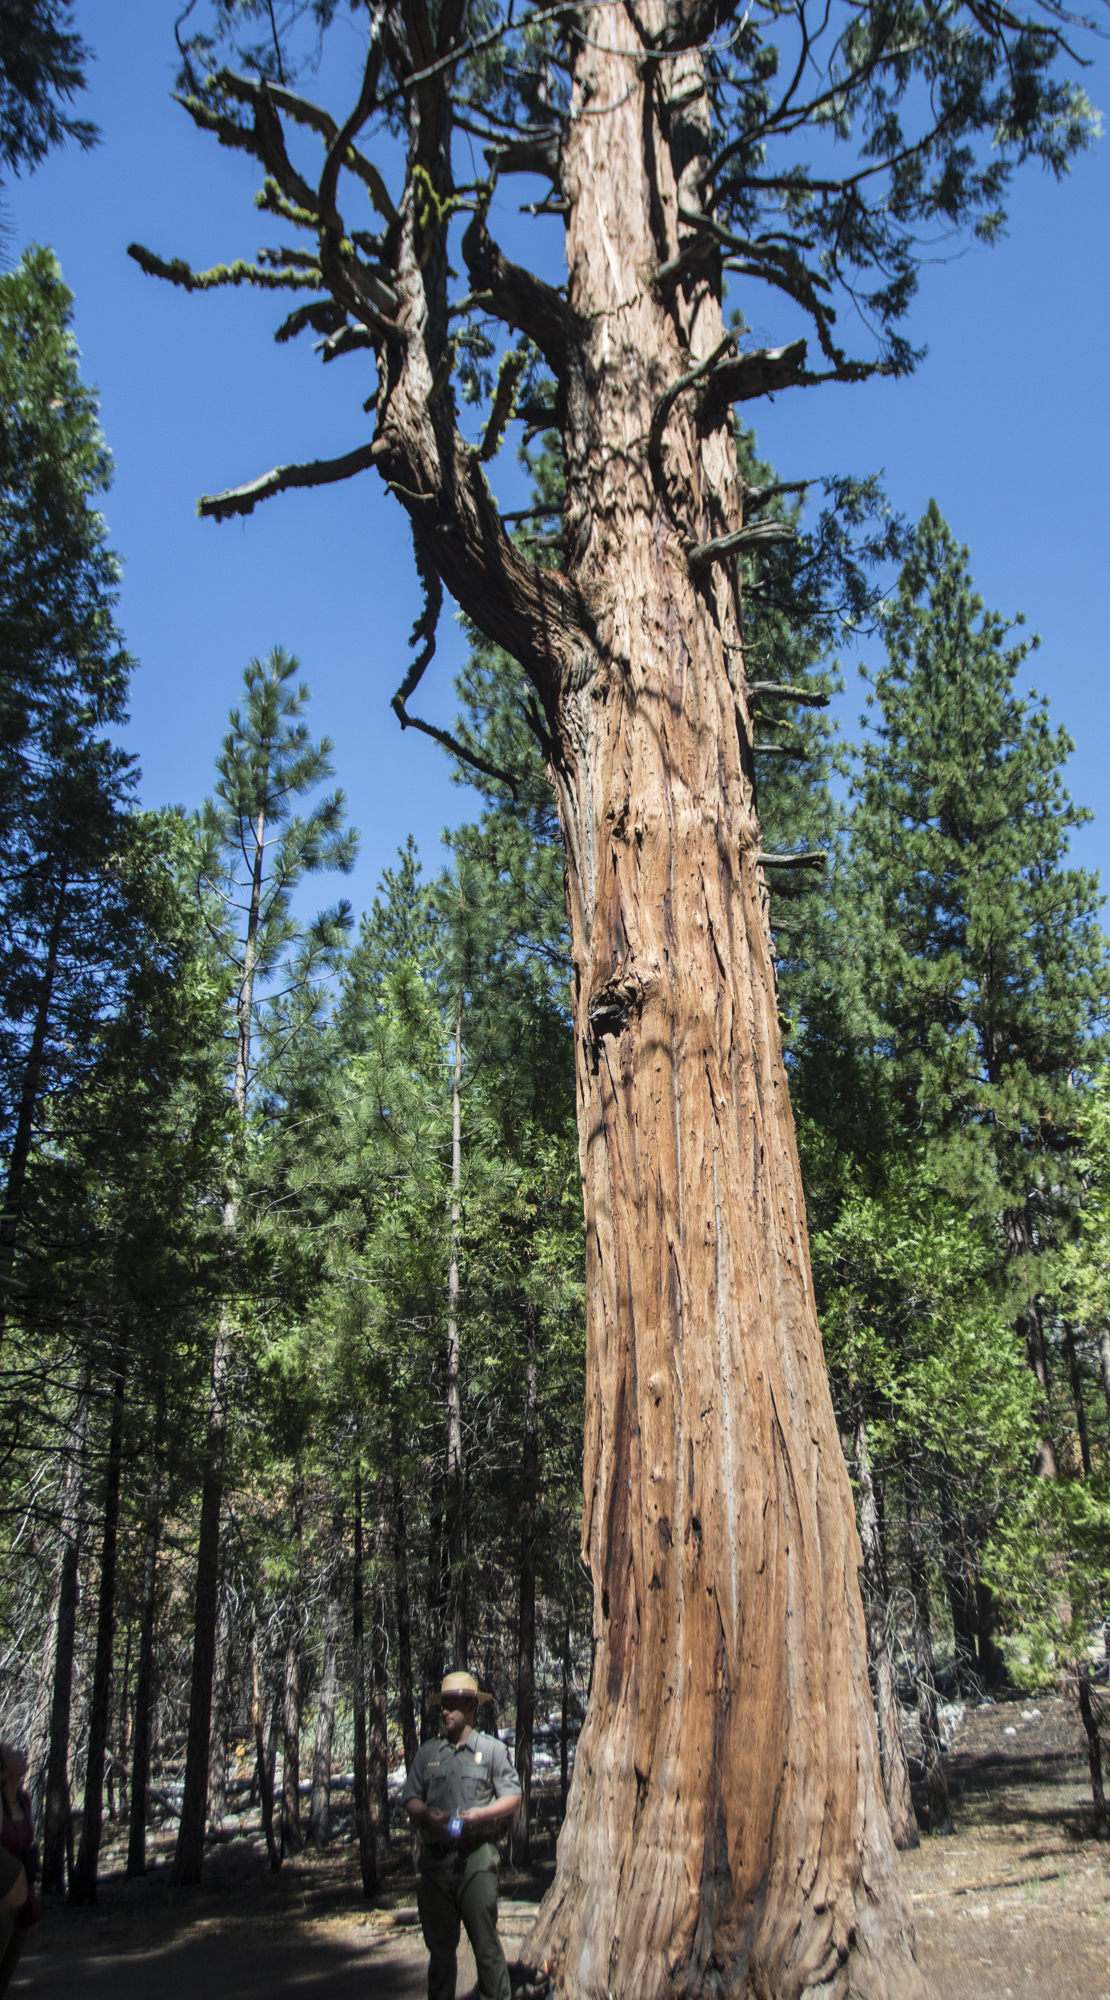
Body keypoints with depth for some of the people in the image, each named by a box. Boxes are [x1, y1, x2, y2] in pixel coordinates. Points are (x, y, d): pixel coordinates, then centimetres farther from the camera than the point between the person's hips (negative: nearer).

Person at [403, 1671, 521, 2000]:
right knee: (439, 1945, 11)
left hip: (476, 1857, -3)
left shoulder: (492, 1750, 4)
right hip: (435, 1858, 3)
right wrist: (427, 1814, -10)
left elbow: (512, 1797, 3)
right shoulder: (427, 1752, 12)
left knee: (485, 1942, -2)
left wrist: (482, 1814, -13)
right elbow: (410, 1799, 11)